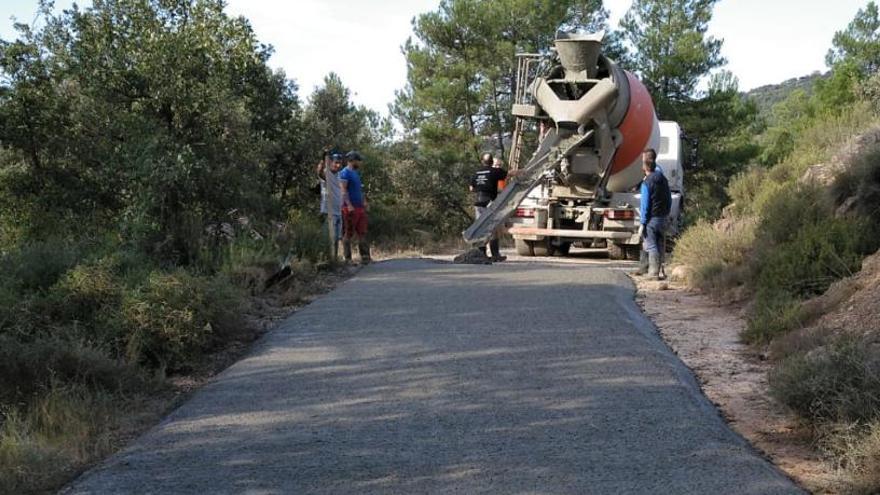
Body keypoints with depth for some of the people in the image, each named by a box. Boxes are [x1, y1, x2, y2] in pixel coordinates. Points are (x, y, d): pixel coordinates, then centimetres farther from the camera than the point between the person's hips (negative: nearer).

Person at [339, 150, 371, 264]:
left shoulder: (356, 173, 20)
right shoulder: (345, 173, -8)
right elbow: (343, 190, -16)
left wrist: (364, 202, 17)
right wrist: (349, 205, -23)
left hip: (360, 207, 9)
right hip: (350, 208, -9)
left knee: (362, 233, 6)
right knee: (348, 234, -3)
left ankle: (365, 257, 8)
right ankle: (347, 258, 0)